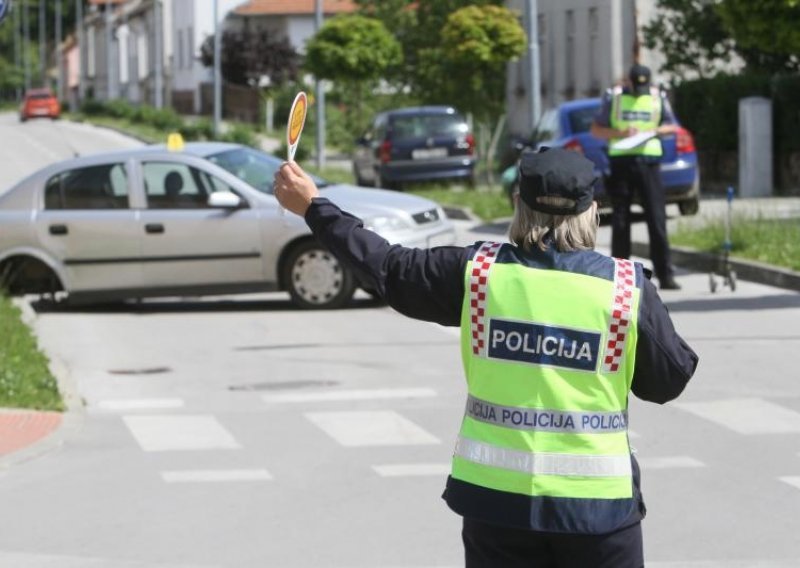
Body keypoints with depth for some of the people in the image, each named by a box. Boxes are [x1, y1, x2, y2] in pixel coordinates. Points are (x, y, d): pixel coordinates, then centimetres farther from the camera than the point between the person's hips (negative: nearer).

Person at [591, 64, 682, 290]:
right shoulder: (613, 97, 5)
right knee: (620, 222, 3)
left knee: (657, 219, -6)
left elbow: (673, 127, 15)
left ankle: (665, 275, -5)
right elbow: (596, 129, 5)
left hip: (648, 161, 0)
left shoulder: (658, 98, 9)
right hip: (621, 162, 0)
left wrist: (656, 130, -6)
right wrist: (620, 133, -11)